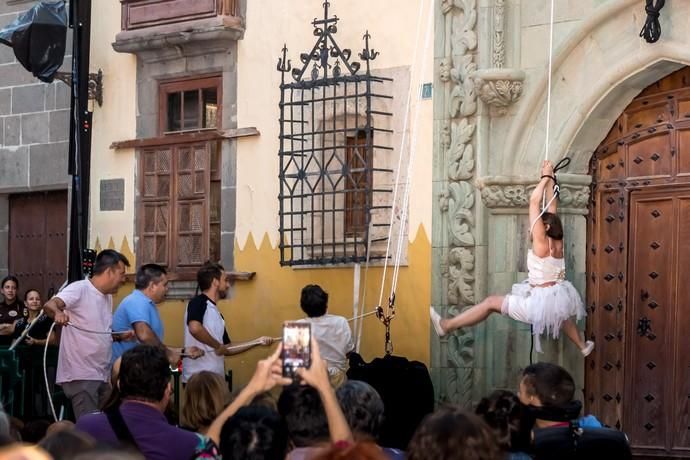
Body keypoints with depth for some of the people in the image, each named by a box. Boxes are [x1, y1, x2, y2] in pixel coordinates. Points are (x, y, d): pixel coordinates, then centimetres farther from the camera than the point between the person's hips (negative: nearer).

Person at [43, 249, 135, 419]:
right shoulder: (80, 289, -12)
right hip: (81, 376, -9)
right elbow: (49, 305, -27)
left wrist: (120, 336, 6)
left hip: (102, 376, 9)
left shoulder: (108, 297, 16)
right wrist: (57, 312, -50)